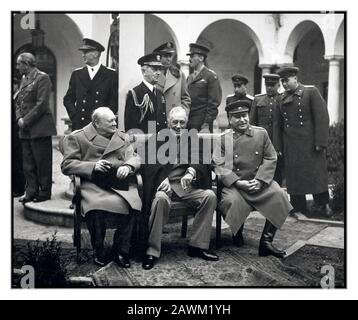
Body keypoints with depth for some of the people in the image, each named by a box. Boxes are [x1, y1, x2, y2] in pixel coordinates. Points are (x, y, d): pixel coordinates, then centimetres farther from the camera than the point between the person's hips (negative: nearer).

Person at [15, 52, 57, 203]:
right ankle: (31, 192, 18)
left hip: (40, 128, -8)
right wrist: (19, 118, 1)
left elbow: (42, 104, -16)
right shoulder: (24, 79, 18)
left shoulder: (42, 78, -8)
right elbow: (18, 102, 19)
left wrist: (26, 121, -14)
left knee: (42, 163, -1)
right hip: (25, 130, 8)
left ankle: (44, 193, 8)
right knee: (28, 164, 10)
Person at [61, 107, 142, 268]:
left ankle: (121, 251, -6)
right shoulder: (76, 138, 7)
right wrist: (92, 166, -12)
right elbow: (66, 165, 1)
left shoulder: (123, 138, 21)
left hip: (120, 183, 3)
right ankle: (98, 252, -6)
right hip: (93, 185, -3)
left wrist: (128, 166, -9)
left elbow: (135, 158, 16)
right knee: (96, 209, -32)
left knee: (131, 205, -27)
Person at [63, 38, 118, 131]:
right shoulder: (77, 74, 12)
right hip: (79, 125, 2)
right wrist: (75, 116, 0)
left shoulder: (111, 74, 3)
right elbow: (68, 99, 14)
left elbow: (115, 101, 0)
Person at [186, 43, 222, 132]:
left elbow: (214, 102, -10)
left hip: (202, 121, -6)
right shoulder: (190, 77, 17)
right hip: (188, 121, 6)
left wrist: (207, 124, -16)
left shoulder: (211, 76, -4)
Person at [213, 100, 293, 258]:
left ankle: (266, 241, -13)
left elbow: (270, 159, 4)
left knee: (279, 195, -23)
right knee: (231, 201, -32)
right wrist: (239, 183, -19)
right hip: (234, 185, -2)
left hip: (260, 183, 2)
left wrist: (260, 181, -11)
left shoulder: (261, 133, 8)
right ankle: (238, 235, 3)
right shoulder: (223, 138, 1)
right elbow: (220, 166, -7)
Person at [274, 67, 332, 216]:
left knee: (316, 174, 1)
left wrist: (320, 142, -14)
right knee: (294, 176, 6)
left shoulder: (311, 92, -3)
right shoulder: (282, 99, 11)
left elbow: (322, 118, -9)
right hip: (291, 146, 4)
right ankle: (298, 208, 17)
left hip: (310, 144, -4)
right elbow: (278, 124, 15)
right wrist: (277, 146, 10)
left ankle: (322, 204, 19)